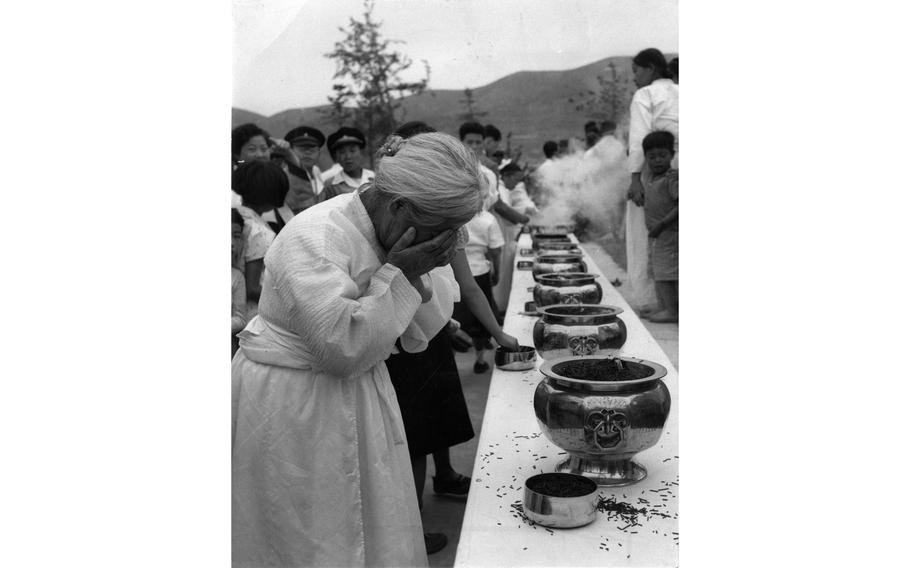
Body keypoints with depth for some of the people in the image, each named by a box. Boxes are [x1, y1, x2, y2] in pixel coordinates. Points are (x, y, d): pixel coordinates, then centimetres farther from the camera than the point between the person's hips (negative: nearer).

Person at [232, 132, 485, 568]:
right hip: (292, 405, -7)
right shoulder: (314, 238, -23)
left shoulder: (392, 233, 1)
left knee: (379, 533, 15)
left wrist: (416, 276, -15)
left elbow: (418, 335, 3)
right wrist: (396, 273, -26)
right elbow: (344, 347, -28)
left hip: (361, 394, 8)